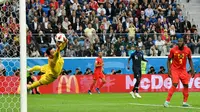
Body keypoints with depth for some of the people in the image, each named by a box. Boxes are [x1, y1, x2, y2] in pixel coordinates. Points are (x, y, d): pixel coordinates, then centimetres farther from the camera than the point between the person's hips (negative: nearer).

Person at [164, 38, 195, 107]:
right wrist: (169, 70, -11)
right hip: (175, 70, -4)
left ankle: (185, 102, 14)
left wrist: (192, 70, 3)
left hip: (183, 70, 4)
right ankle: (167, 101, -14)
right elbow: (169, 60, -2)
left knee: (186, 85, 2)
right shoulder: (173, 50, -10)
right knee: (174, 85, -17)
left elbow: (190, 60, 10)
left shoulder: (187, 50, -3)